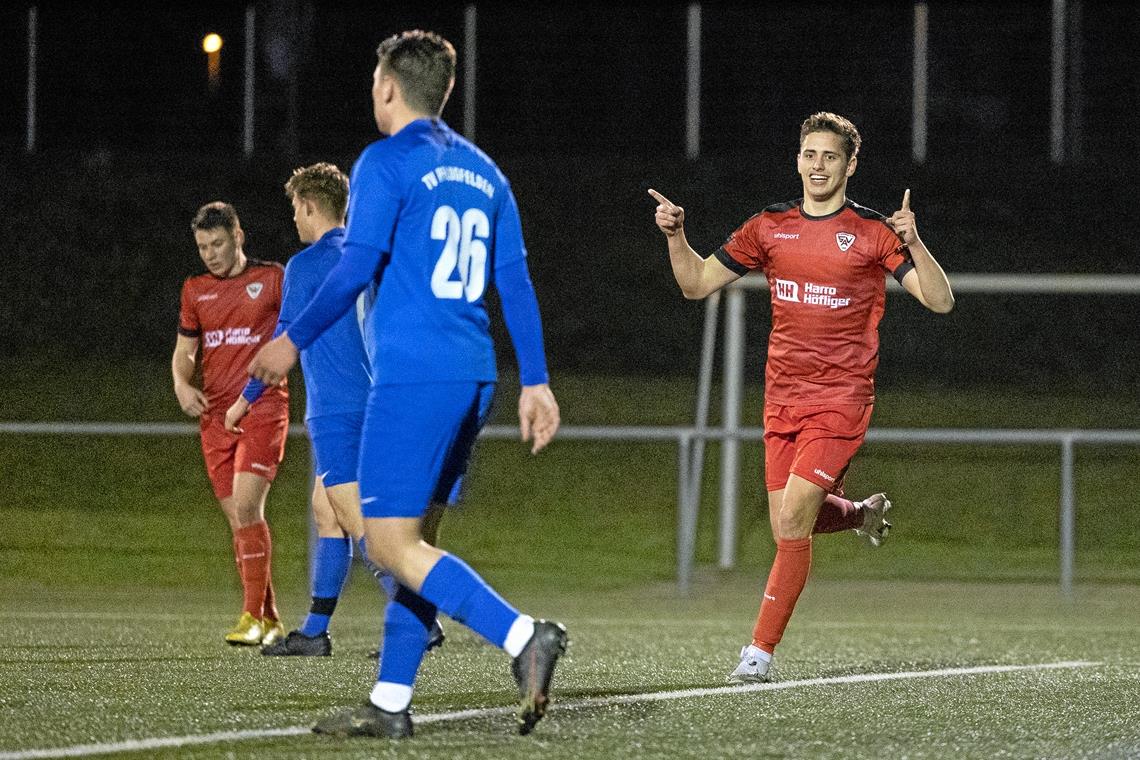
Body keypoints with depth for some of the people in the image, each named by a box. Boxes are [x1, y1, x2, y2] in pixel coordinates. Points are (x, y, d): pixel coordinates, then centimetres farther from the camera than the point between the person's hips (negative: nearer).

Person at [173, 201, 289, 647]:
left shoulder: (271, 278, 1)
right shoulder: (195, 290, 13)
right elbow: (184, 350, 19)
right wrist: (181, 384, -2)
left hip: (262, 409, -5)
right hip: (215, 415, 5)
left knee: (246, 509, -18)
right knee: (238, 519, 5)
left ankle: (253, 616, -14)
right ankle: (270, 620, 13)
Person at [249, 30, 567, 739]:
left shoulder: (386, 163, -5)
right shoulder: (484, 171, 17)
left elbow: (357, 269, -11)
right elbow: (516, 282, 15)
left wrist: (294, 340, 0)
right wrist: (536, 381, 15)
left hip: (412, 374, -8)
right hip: (473, 379, 8)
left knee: (391, 541, -9)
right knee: (412, 537, 12)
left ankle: (524, 635, -24)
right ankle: (391, 704, 10)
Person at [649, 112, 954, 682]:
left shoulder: (873, 233, -5)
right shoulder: (770, 228, 7)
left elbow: (940, 301, -11)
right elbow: (697, 283, 11)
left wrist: (912, 243, -27)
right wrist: (675, 235, -6)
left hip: (841, 399, -5)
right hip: (783, 396, 5)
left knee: (792, 518, -15)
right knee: (787, 525, 8)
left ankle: (761, 650, -7)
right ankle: (862, 513, 42)